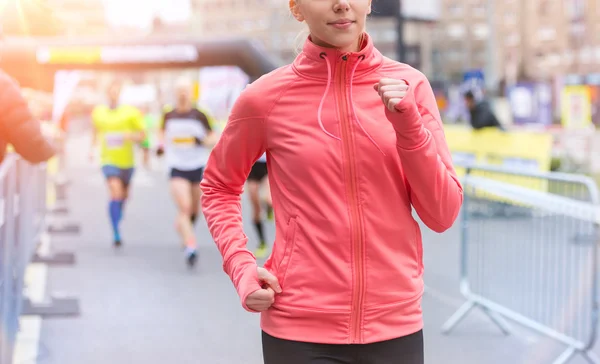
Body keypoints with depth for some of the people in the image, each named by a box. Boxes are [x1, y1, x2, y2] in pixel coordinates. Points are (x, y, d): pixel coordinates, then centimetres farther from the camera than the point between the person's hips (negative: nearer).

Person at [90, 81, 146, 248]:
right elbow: (95, 132, 18)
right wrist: (93, 148, 4)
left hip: (127, 160, 1)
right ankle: (116, 234, -18)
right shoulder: (98, 112, 1)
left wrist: (130, 136, -22)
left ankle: (119, 213, 55)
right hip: (109, 160, -1)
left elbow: (142, 135, -2)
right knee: (115, 193, -19)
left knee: (124, 194, 18)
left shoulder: (130, 112, -5)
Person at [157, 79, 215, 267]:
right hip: (177, 168, -1)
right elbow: (163, 132, 23)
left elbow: (211, 135, 7)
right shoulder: (169, 116, 3)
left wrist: (204, 141, -15)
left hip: (197, 167, 1)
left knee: (194, 210, 14)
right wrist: (162, 144, 4)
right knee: (184, 208, -17)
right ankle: (190, 246, -24)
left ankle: (185, 228, 47)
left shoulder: (199, 115, -1)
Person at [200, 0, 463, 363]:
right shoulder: (266, 96, -5)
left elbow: (443, 215, -2)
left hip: (395, 326, 2)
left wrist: (408, 125, -13)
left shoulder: (409, 86, -1)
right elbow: (219, 187, 11)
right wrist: (241, 267, -3)